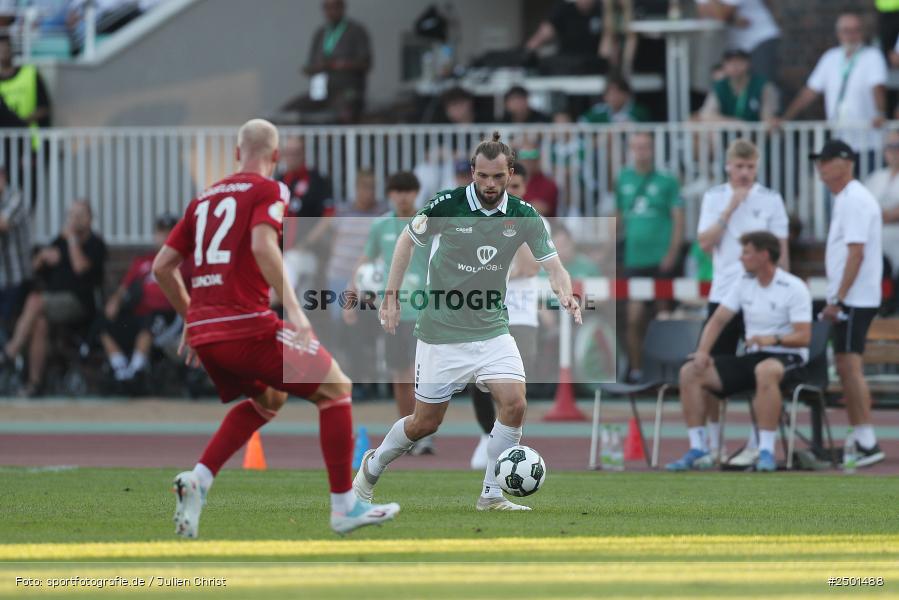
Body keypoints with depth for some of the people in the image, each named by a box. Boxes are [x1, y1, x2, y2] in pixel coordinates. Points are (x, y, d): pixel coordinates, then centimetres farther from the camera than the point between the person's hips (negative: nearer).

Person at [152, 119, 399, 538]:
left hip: (203, 331, 7)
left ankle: (198, 480, 9)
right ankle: (344, 507, 3)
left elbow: (163, 266, 20)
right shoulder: (268, 191, 0)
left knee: (268, 400, 29)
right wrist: (292, 307, -21)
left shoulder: (204, 199, 20)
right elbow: (263, 245, -19)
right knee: (336, 388, 6)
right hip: (246, 326, -7)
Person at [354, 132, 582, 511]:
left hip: (491, 328, 3)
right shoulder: (447, 206, -13)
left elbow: (553, 267, -3)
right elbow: (408, 241, 3)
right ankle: (373, 466, 34)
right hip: (441, 333, -2)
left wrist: (565, 295, -25)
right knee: (426, 423, 5)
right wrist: (391, 296, -1)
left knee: (515, 404, -17)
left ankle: (492, 496, -3)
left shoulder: (524, 216, -5)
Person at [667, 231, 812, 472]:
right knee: (689, 372, -10)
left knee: (766, 370, -44)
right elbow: (718, 320, 9)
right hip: (750, 358, 7)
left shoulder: (794, 288, -9)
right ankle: (698, 448, -10)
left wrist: (774, 339, -34)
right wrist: (702, 351, -9)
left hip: (787, 357, -7)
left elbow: (803, 337, -16)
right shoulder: (743, 284, 11)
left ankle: (766, 451, -41)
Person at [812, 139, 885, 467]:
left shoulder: (854, 200, -14)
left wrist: (839, 299, -22)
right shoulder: (846, 199, 17)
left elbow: (856, 253, -21)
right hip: (848, 300, 10)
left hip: (854, 300, -10)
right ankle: (858, 438, 16)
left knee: (850, 366, -14)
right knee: (847, 368, 12)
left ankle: (868, 443, -17)